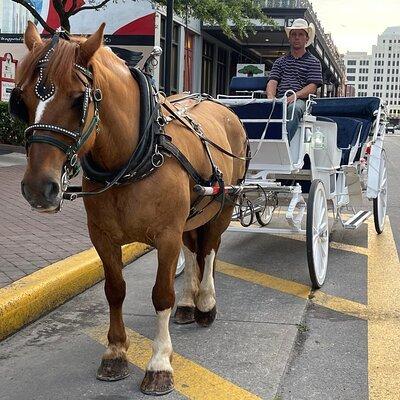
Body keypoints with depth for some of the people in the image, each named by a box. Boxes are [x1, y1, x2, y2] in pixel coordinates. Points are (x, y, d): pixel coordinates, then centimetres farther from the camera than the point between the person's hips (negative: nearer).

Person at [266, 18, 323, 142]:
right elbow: (272, 82, 12)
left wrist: (295, 96, -17)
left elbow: (312, 87, 2)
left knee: (294, 108, -40)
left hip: (300, 101, -3)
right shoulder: (280, 62, 27)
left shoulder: (313, 62, 16)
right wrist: (271, 98, -11)